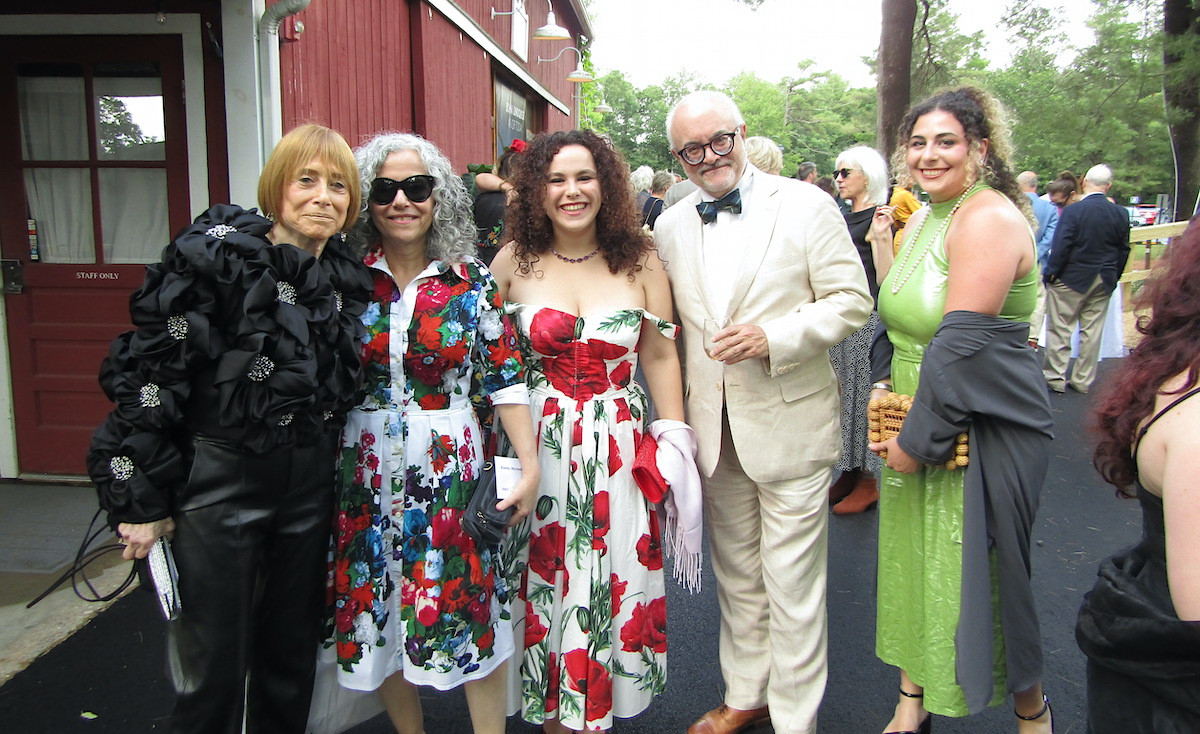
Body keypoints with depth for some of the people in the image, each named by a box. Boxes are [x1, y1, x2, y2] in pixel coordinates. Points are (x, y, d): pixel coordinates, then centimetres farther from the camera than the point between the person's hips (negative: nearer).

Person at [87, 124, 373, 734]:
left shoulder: (347, 275, 4)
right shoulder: (215, 255, -13)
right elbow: (151, 374, -13)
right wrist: (141, 501, -12)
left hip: (309, 484, 5)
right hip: (218, 479, -5)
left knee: (293, 649, 17)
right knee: (214, 660, 6)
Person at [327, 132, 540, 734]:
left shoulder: (470, 281, -2)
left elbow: (504, 376, -2)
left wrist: (529, 465, -7)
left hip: (450, 471, -1)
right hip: (366, 474, 2)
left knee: (470, 609, 4)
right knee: (378, 613, 11)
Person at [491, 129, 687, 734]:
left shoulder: (640, 262, 0)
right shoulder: (513, 262, -1)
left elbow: (660, 357, 4)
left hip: (618, 450, 0)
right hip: (537, 448, 0)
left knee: (609, 583, 8)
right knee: (543, 584, 10)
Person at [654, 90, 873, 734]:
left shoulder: (806, 205, -5)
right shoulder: (670, 227, 7)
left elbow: (852, 301, -7)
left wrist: (773, 337, -20)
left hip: (789, 425, -4)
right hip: (713, 431, 4)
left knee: (792, 587, 4)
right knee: (736, 577, 18)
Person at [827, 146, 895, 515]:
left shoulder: (879, 217, -10)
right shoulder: (846, 219, 15)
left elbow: (886, 279, -19)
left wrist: (880, 236, -28)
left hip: (866, 319, -9)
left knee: (861, 394, -3)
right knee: (842, 395, 12)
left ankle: (867, 482, 8)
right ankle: (848, 473, 22)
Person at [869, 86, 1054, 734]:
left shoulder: (989, 219, -19)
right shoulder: (921, 220, 9)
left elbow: (961, 344, -25)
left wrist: (920, 436, -20)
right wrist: (891, 384, 5)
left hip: (984, 433, -8)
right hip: (922, 426, 8)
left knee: (978, 575, 6)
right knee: (913, 562, 15)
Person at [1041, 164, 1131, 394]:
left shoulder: (1072, 210, -15)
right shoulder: (1121, 214, 0)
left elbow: (1061, 247, -15)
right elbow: (1123, 251, 6)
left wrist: (1050, 274, -4)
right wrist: (1112, 278, 16)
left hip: (1071, 279, -4)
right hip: (1104, 282, 5)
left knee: (1059, 330, 4)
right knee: (1092, 331, 10)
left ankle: (1055, 378, 7)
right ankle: (1083, 380, 17)